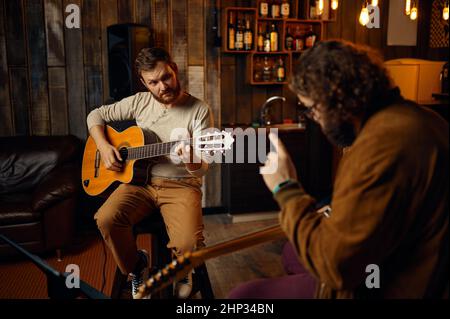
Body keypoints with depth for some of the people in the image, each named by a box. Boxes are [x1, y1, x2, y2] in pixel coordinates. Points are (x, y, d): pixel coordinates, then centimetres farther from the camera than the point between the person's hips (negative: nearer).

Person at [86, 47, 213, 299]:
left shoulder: (200, 111, -4)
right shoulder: (139, 102, 6)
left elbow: (202, 166, -9)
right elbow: (97, 115, 17)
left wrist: (191, 163, -33)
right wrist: (104, 147, -1)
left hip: (181, 185, -3)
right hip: (139, 180, 3)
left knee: (189, 243, -28)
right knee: (107, 218, -26)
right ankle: (136, 266, 7)